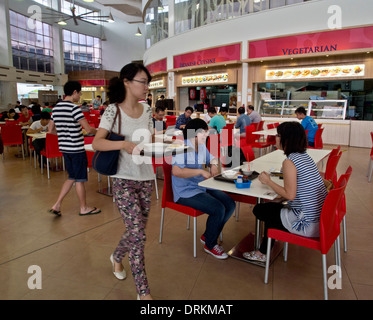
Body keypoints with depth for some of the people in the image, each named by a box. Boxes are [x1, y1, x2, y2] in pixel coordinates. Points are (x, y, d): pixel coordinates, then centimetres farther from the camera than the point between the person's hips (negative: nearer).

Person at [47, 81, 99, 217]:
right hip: (76, 148, -8)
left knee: (72, 177, 19)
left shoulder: (56, 108, 9)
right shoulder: (74, 108, -16)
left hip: (64, 148, 8)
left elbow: (51, 130, 15)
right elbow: (88, 129, -21)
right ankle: (84, 208, 19)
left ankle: (57, 205, 18)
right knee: (80, 179, 5)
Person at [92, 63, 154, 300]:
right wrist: (123, 144, -30)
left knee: (137, 229, 16)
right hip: (124, 180, -5)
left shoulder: (147, 110, 6)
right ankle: (143, 292, 9)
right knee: (138, 233, -8)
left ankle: (117, 256, 49)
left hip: (146, 178, 6)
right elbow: (97, 142, -16)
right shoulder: (113, 110, -9)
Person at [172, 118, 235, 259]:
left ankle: (207, 236, 16)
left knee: (230, 205, -3)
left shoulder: (202, 146, 10)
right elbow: (176, 171, -32)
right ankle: (210, 245, 4)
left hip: (202, 187, 9)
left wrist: (213, 165, 3)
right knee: (218, 209, -23)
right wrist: (201, 171, -26)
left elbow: (211, 158, 29)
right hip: (185, 192, -9)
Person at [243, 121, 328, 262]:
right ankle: (263, 251, 35)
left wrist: (268, 181, -7)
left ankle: (263, 253, 30)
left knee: (259, 210, 9)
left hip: (308, 224, -9)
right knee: (272, 207, 24)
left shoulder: (289, 162, -20)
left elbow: (290, 195, -19)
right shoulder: (304, 156, 8)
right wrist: (280, 198, 12)